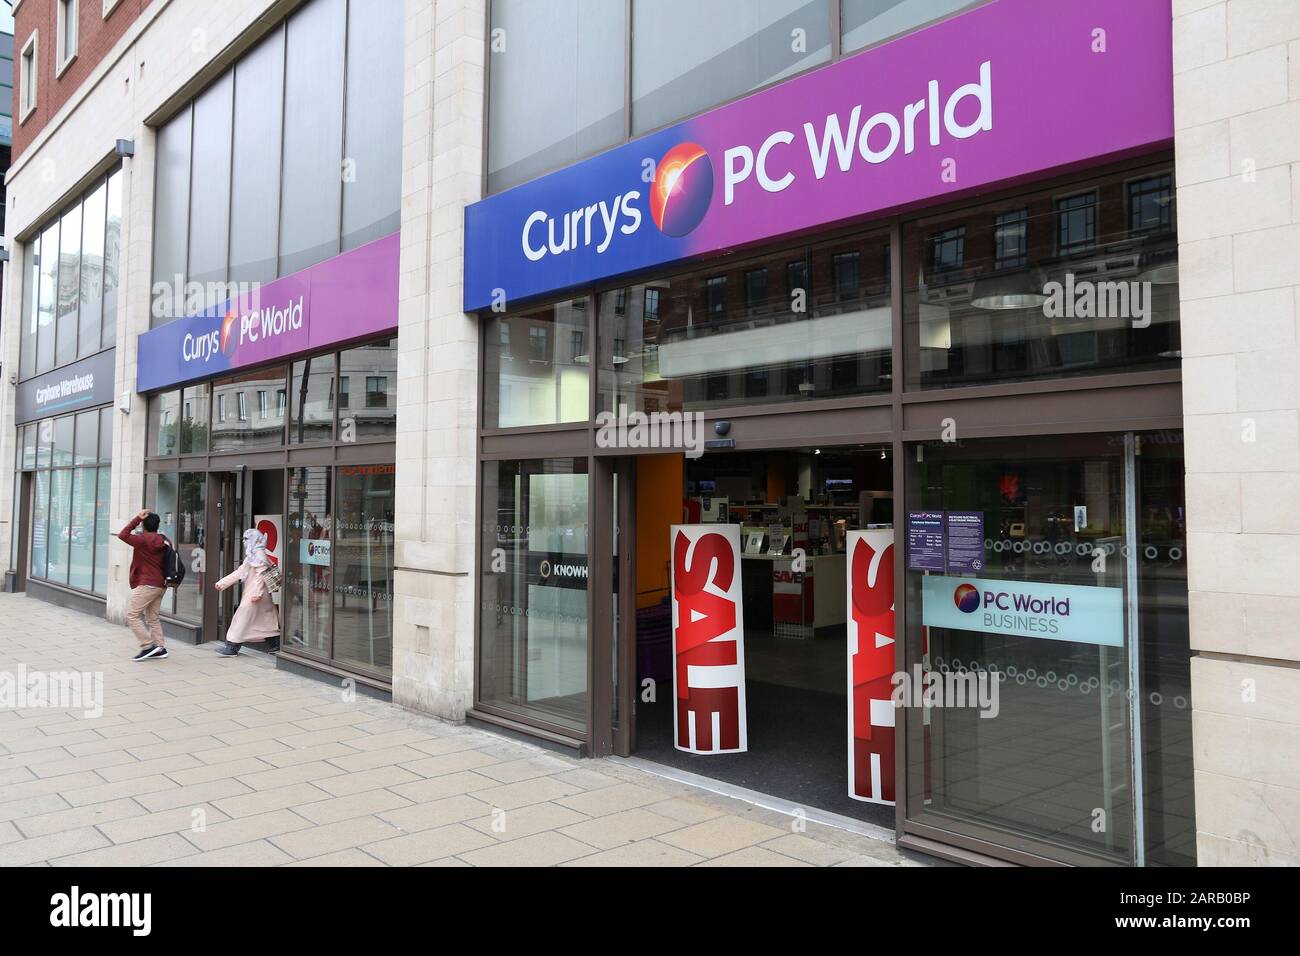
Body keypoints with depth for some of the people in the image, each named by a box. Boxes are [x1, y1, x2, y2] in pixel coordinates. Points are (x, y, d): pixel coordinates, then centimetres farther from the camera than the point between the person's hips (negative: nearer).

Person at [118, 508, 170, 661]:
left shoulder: (143, 540, -12)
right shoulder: (162, 541, 10)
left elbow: (123, 535, -8)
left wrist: (138, 518, -6)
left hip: (147, 584, -8)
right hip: (160, 585, 8)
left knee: (132, 615, -4)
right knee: (152, 618, 14)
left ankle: (148, 646, -10)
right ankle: (160, 648, 11)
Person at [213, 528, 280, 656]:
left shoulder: (259, 554, -10)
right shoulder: (251, 555, 21)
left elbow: (261, 574, -18)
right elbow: (239, 572, 23)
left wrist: (256, 593, -25)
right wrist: (222, 582, 20)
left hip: (256, 593, -9)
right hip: (250, 592, 9)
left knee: (243, 616, -8)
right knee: (267, 619, 9)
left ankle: (232, 647, -5)